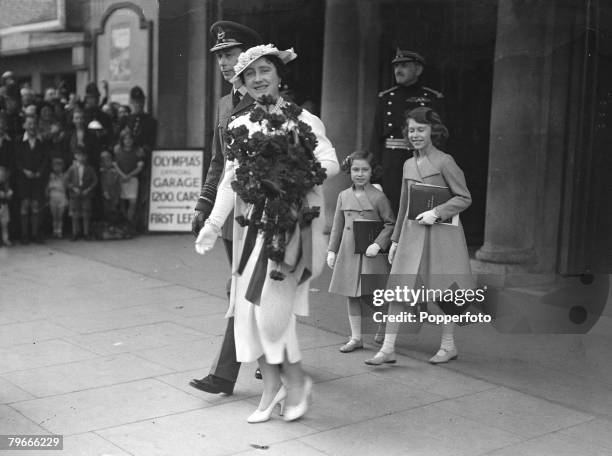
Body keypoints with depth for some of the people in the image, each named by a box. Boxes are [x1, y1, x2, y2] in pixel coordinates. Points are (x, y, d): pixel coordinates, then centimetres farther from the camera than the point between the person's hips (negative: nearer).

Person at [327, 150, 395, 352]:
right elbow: (337, 226, 13)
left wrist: (378, 244, -13)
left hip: (370, 253, -4)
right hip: (348, 253, 4)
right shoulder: (344, 196, 8)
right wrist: (332, 250, 9)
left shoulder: (378, 196, -4)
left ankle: (383, 330, 21)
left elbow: (390, 224, -2)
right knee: (351, 296, 7)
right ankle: (356, 337, 16)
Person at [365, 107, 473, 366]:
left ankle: (448, 346, 22)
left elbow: (464, 198, -6)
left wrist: (436, 212, -18)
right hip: (412, 233, 5)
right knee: (397, 288, -2)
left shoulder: (444, 162, -7)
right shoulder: (408, 165, 12)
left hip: (440, 233, -5)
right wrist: (395, 239, 19)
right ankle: (388, 349, 1)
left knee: (443, 291, 5)